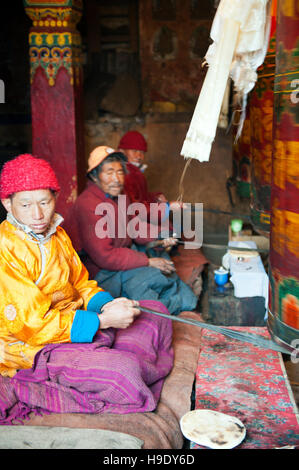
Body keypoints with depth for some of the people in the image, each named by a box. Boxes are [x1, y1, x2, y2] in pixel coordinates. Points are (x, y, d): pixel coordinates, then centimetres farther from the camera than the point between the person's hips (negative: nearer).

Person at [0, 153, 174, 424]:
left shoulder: (56, 234, 8)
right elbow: (31, 325, -24)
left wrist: (105, 304, -8)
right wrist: (103, 320, -24)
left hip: (78, 323, 9)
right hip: (31, 349, -9)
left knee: (156, 313, 11)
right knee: (124, 373, -31)